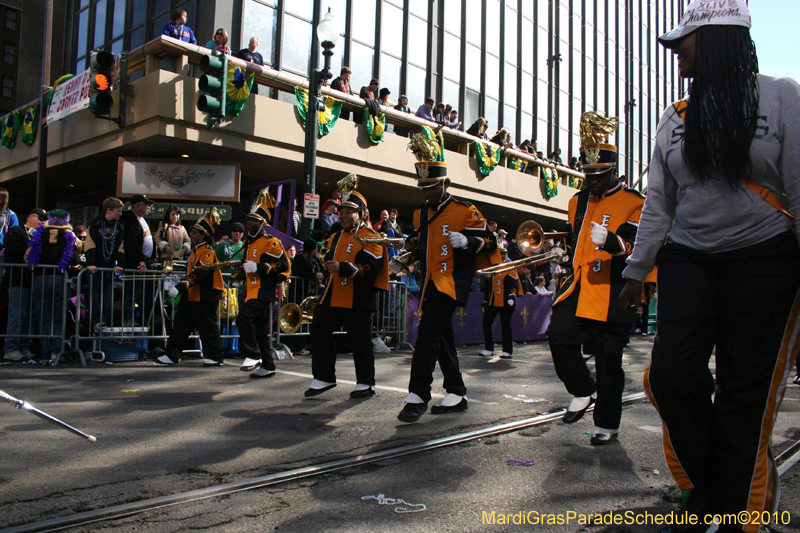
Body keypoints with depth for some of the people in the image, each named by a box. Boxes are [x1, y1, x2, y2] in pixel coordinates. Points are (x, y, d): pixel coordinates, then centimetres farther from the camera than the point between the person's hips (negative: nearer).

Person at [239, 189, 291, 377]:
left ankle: (253, 355, -13)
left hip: (263, 291, -9)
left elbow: (283, 264, -16)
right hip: (252, 290, 9)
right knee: (259, 328, 11)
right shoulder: (249, 242, 20)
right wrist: (243, 269, 17)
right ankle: (267, 366, 17)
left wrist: (258, 267, -22)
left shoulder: (270, 242, -8)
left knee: (244, 318, -23)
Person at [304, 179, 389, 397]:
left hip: (358, 300, -8)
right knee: (319, 331, 4)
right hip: (332, 297, 8)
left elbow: (370, 267, -19)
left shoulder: (369, 237, -7)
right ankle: (324, 378, 15)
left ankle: (366, 383, 14)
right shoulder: (335, 237, 19)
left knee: (360, 341, 0)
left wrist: (343, 268, -28)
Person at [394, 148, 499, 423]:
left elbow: (489, 241, -4)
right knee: (442, 336, 10)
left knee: (429, 329, -21)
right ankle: (456, 395, 21)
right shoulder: (421, 214, 16)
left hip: (452, 281, -8)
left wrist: (466, 241, -23)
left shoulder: (465, 211, -4)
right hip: (430, 284, 8)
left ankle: (418, 396, -19)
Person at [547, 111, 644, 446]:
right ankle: (584, 391, 13)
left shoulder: (633, 203, -2)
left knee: (609, 361, 1)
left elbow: (637, 246, -16)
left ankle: (607, 424, 16)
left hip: (613, 295, -5)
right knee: (559, 337, -12)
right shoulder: (577, 201, 16)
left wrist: (611, 241, -35)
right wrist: (571, 258, 13)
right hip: (580, 289, 5)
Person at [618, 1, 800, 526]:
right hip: (688, 260, 3)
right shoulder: (677, 116, 11)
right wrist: (637, 271, 12)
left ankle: (736, 507, 16)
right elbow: (658, 202, 13)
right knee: (671, 374, -12)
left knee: (744, 395, -2)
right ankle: (709, 489, 11)